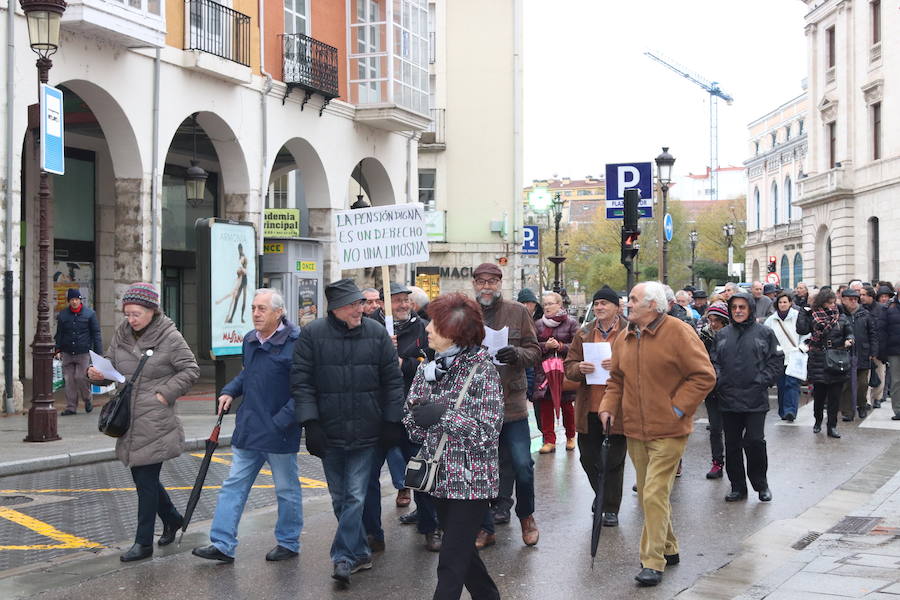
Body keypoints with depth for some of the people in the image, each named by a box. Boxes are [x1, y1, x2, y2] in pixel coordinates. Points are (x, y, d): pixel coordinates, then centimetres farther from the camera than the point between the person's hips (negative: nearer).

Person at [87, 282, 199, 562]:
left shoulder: (170, 337, -9)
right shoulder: (122, 334, 8)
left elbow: (190, 370, -5)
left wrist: (166, 393, -13)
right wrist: (97, 373, -7)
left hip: (155, 424, -7)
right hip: (129, 422, 7)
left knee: (146, 480, -3)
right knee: (141, 476, 16)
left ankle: (143, 543, 7)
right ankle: (172, 518, 39)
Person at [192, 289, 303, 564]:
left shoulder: (295, 343, -16)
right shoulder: (250, 340, 8)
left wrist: (281, 421, -22)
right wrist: (230, 391, 8)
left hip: (279, 433, -7)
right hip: (248, 430, 7)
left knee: (287, 489, 9)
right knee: (233, 486, 7)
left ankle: (288, 543, 23)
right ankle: (223, 544, 11)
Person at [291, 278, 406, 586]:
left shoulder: (376, 333, 0)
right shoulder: (312, 335, -4)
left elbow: (393, 380, 4)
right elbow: (301, 381, -3)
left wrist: (392, 422, 0)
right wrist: (311, 423, -10)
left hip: (366, 433, -1)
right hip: (329, 433, 1)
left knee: (355, 497, -5)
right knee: (340, 499, 10)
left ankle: (344, 557, 1)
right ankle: (361, 553, 25)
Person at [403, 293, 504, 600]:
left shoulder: (482, 369, -11)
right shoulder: (428, 369, 7)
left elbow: (488, 430, -17)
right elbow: (412, 422, 7)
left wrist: (442, 416, -21)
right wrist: (420, 419, -13)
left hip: (472, 479, -6)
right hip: (441, 476, 6)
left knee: (451, 562, -5)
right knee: (462, 551, 18)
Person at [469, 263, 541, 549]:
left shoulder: (517, 312, 3)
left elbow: (535, 350, 3)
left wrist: (517, 354, -18)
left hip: (512, 402, -1)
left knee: (522, 466, 1)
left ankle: (526, 516, 26)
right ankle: (485, 528, 19)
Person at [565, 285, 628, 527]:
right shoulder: (584, 333, 10)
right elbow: (569, 366, 9)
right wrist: (580, 368, -14)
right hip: (589, 408, 4)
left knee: (614, 461, 3)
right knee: (588, 457, 12)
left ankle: (611, 509, 15)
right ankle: (601, 496, 36)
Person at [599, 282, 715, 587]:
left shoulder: (679, 333, -11)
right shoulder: (624, 338, 9)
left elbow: (704, 376, -11)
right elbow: (617, 379, 19)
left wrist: (678, 407, -14)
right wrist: (609, 406, 3)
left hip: (668, 431, -7)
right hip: (635, 430, 7)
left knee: (654, 494, -12)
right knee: (648, 494, 14)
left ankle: (653, 562, -5)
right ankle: (667, 548, 30)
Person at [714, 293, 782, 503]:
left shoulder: (764, 333, 2)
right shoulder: (722, 335, 12)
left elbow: (777, 360, 1)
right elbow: (715, 361, 15)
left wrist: (762, 381, -8)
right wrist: (718, 379, -2)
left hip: (755, 399, -4)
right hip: (728, 399, 4)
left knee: (755, 442, -8)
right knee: (732, 444, 7)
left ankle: (761, 484, 10)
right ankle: (737, 486, 17)